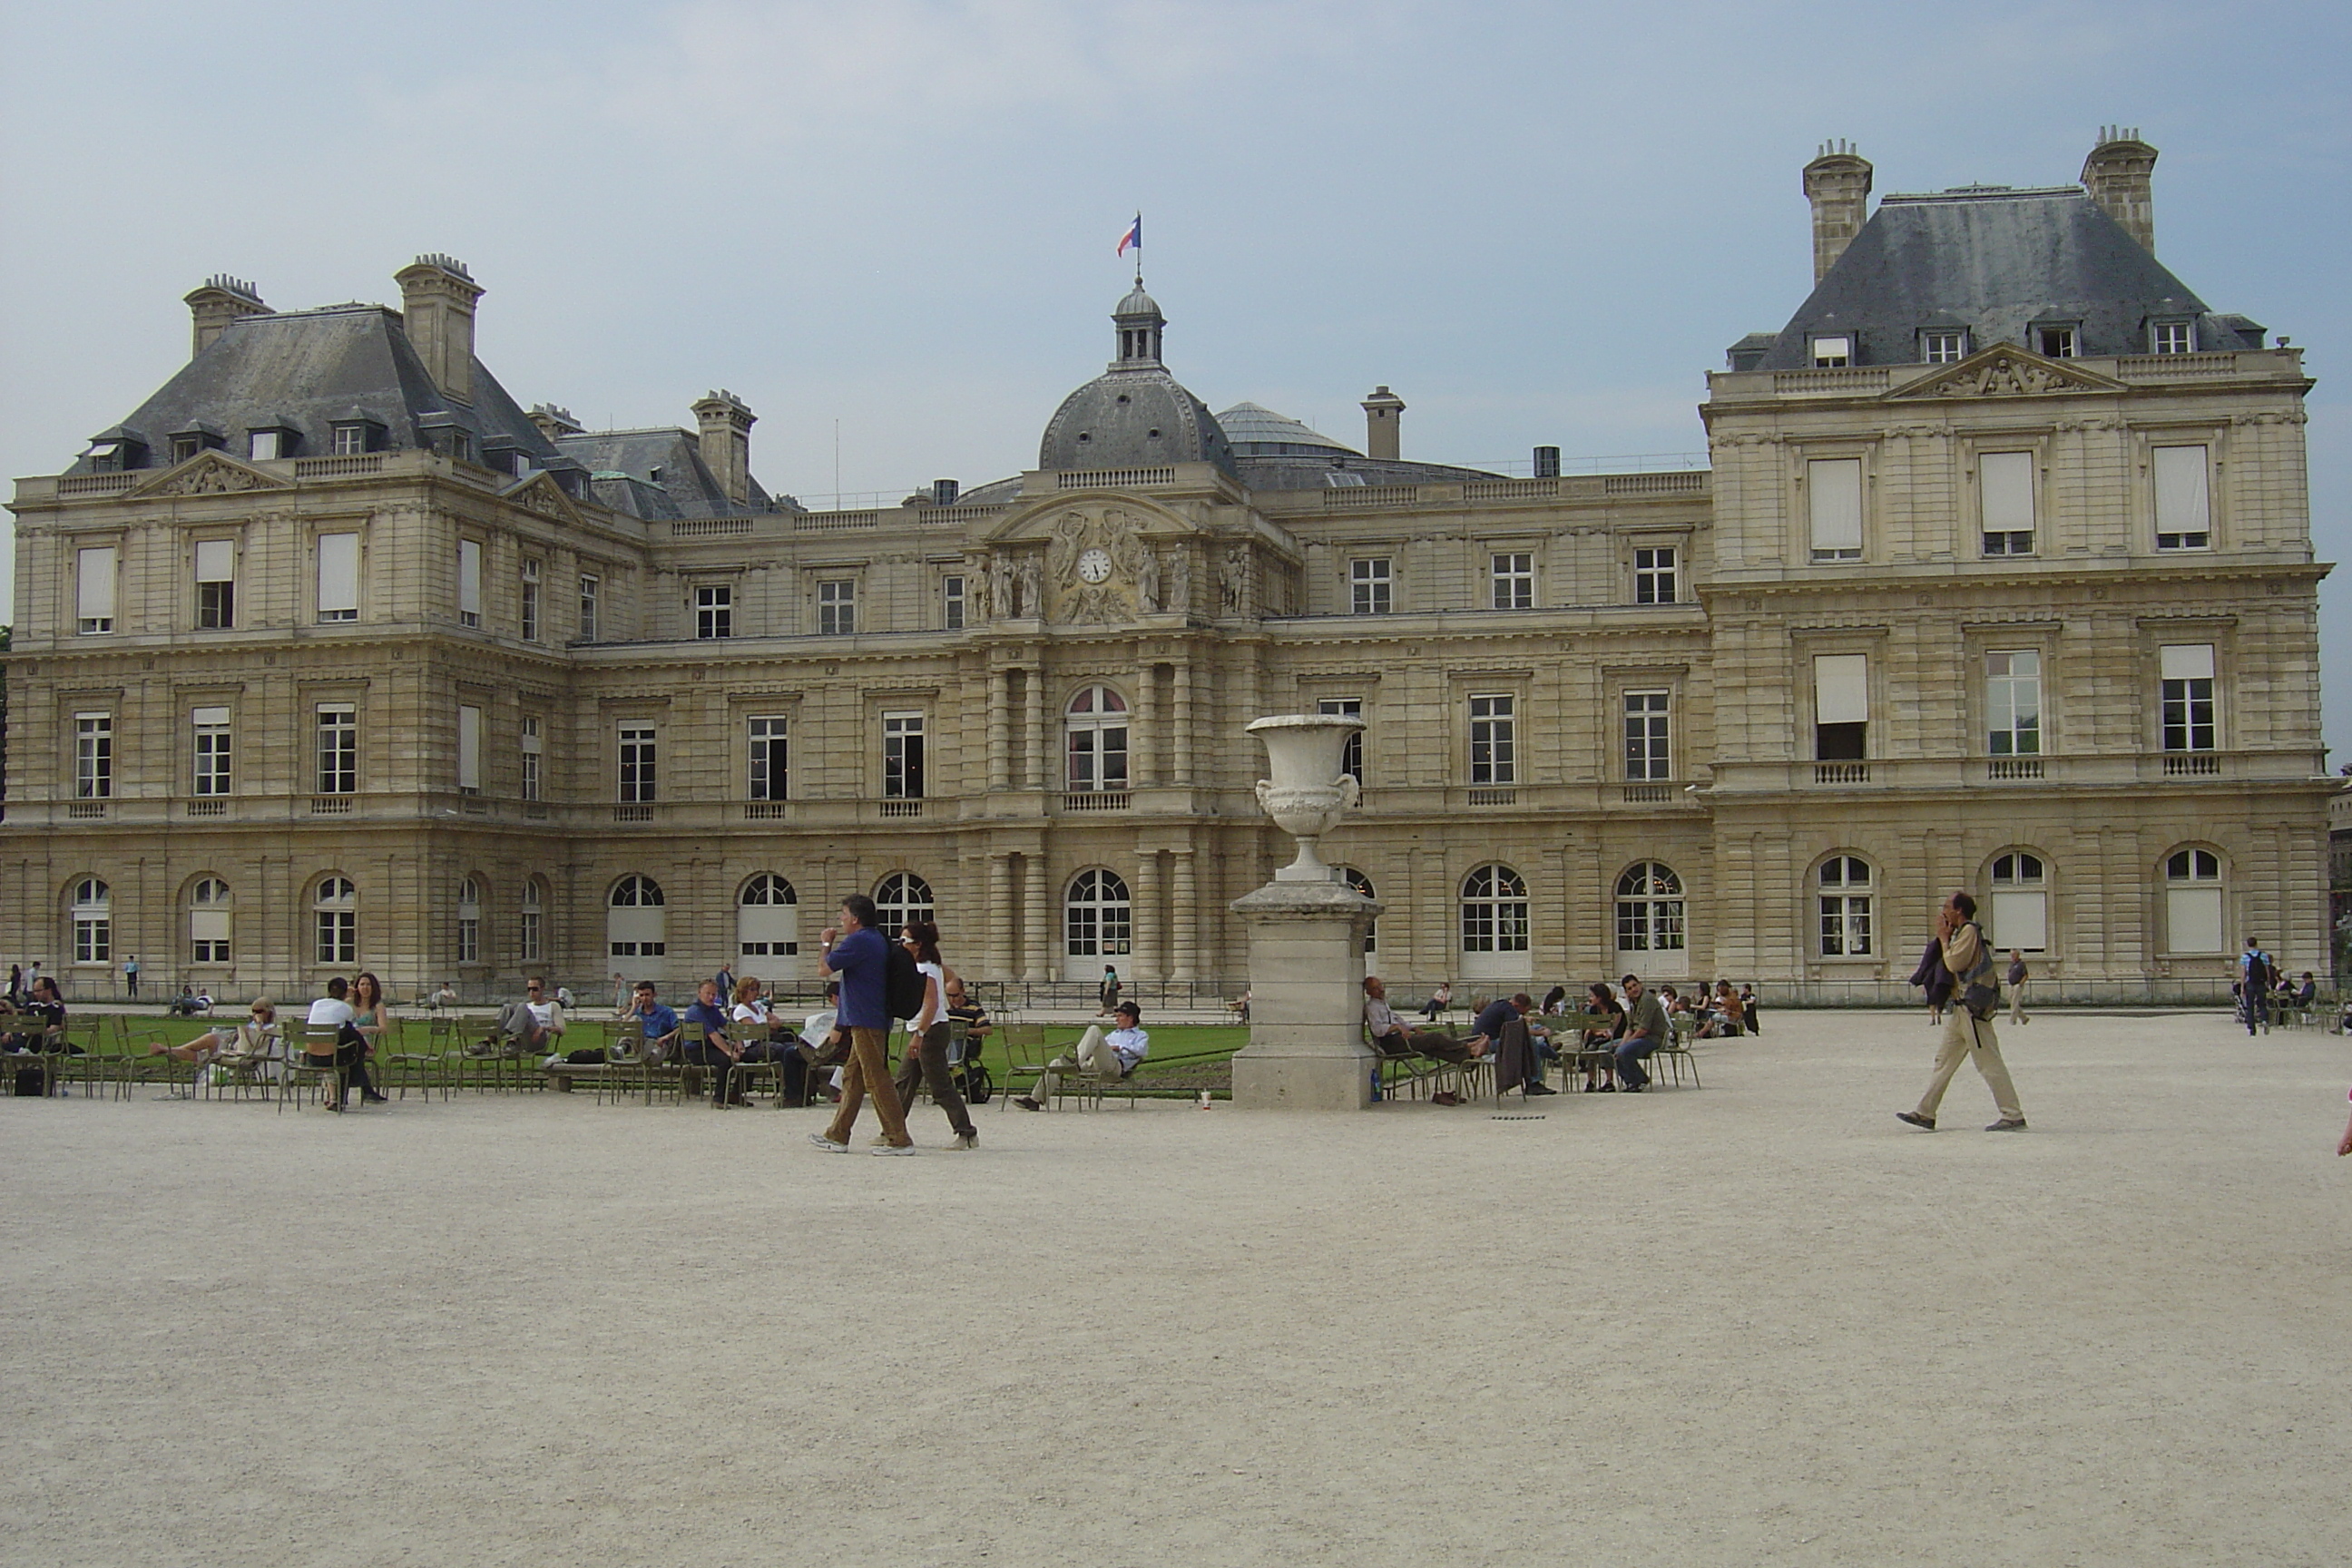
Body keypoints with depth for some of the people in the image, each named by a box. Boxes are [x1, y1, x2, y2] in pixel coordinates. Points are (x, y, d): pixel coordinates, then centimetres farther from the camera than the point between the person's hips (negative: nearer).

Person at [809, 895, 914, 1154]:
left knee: (877, 1080, -8)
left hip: (866, 1022, -10)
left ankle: (899, 1140, -8)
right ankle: (837, 1136, 21)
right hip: (874, 1020, 10)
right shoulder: (878, 940, 16)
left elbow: (825, 968, -10)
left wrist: (826, 943, 5)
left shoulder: (858, 941, -16)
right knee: (852, 1078, 15)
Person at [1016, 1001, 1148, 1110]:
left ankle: (1077, 1062, -42)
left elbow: (1142, 1051, -3)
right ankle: (1036, 1099, -12)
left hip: (1113, 1066, -7)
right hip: (1092, 1063, 7)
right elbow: (1094, 1047, 37)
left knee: (1094, 1029, -27)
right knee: (1056, 1063, -7)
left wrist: (1119, 1048, -5)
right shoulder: (1114, 1034, 42)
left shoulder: (1141, 1036, 19)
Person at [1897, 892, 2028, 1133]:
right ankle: (1925, 1114, 13)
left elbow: (1954, 963, -19)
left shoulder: (1969, 931, -11)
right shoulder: (1962, 932, 19)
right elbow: (1953, 965, 18)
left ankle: (2013, 1117, -5)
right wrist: (1945, 938, 9)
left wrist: (1944, 938, -6)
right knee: (1944, 1060, 11)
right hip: (1962, 1010, 11)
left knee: (1989, 1063, -8)